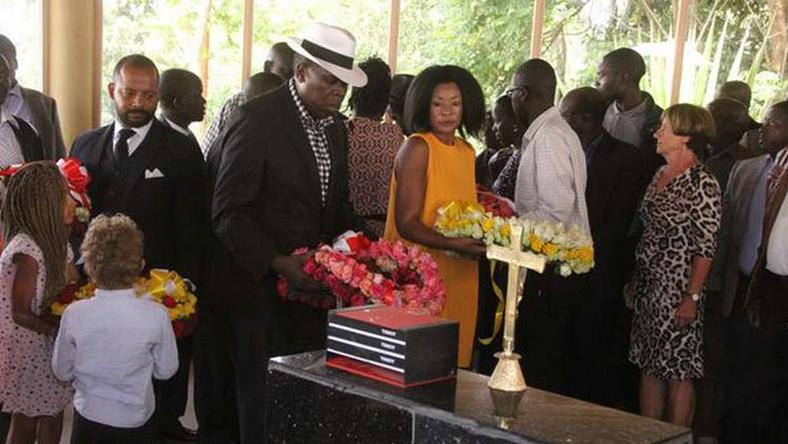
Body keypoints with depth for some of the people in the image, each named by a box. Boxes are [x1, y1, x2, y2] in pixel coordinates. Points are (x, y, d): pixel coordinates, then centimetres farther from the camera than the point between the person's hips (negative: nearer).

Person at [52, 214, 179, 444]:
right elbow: (166, 370, -7)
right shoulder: (156, 315, -22)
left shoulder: (74, 314, -18)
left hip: (88, 419, 1)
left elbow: (62, 371, -4)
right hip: (137, 423, 0)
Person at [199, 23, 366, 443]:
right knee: (263, 402, 0)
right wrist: (278, 263, -27)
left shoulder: (334, 126, 10)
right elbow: (229, 214, -16)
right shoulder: (256, 119, -13)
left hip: (309, 284, 7)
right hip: (259, 289, -7)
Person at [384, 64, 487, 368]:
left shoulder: (466, 151, 12)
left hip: (460, 277, 7)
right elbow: (406, 223, -16)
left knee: (454, 361, 12)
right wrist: (454, 244, -27)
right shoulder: (417, 147, -10)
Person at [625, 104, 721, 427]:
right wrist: (633, 281, 14)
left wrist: (692, 297, -18)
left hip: (676, 290, -8)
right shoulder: (661, 175, 11)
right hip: (647, 287, 8)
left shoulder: (702, 184, -14)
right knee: (649, 366, 13)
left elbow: (705, 248, -15)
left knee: (678, 372, 1)